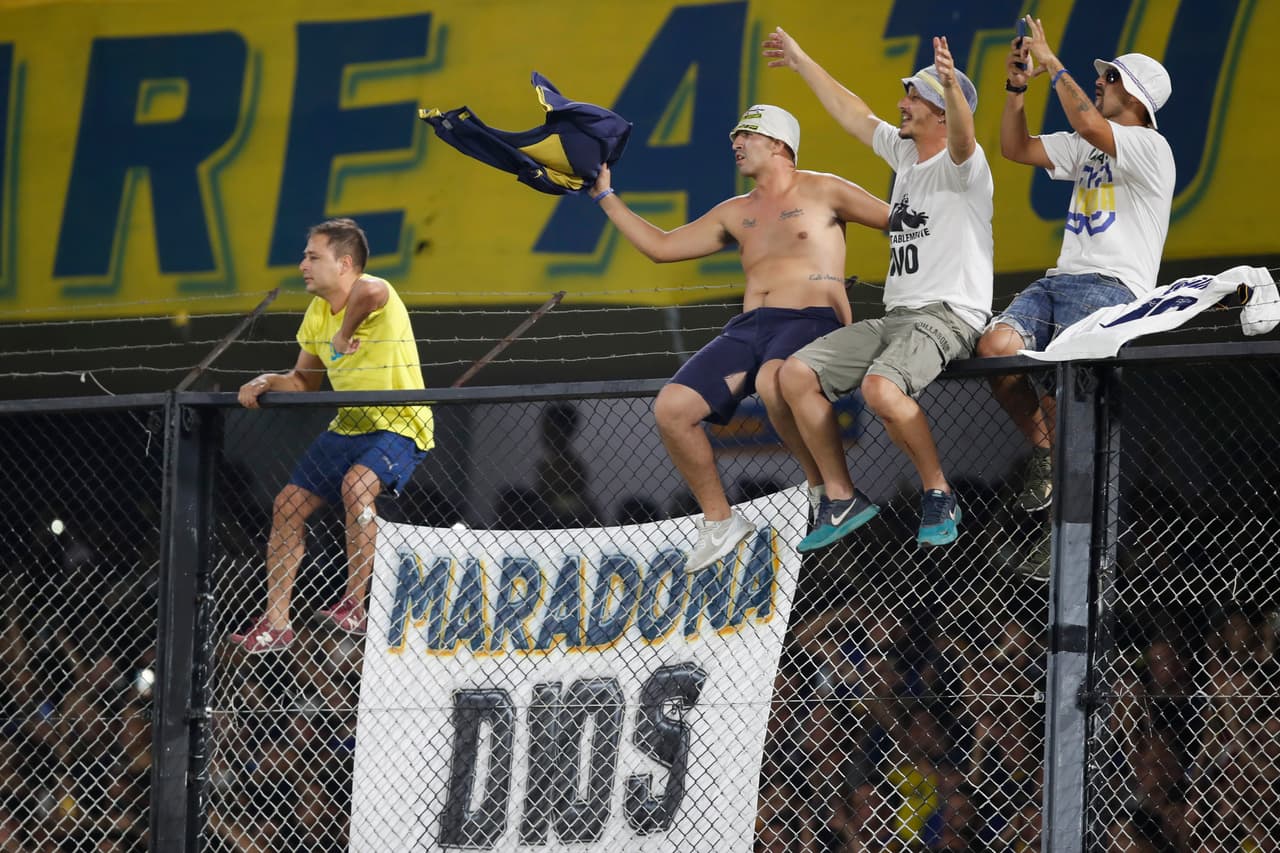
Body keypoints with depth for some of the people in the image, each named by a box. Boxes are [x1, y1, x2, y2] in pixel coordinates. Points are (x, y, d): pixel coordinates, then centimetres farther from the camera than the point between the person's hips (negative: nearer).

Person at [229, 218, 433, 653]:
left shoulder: (372, 294, -21)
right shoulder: (317, 313, 6)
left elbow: (371, 292, -49)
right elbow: (304, 381, 16)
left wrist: (344, 335, -32)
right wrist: (266, 382, -3)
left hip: (399, 428, -9)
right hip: (349, 427, 9)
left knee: (356, 485, -35)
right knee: (288, 505, 2)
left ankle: (354, 606, -27)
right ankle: (275, 624, 9)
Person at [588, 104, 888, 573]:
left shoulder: (821, 192, 6)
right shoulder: (735, 214, 24)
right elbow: (661, 247, 28)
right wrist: (605, 196, 28)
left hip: (812, 321, -6)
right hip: (749, 328, 6)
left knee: (772, 381, -42)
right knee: (671, 408, -15)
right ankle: (719, 522, 2)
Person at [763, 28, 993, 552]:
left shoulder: (962, 164, -8)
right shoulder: (904, 152, 17)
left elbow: (962, 137, -32)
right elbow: (853, 115, 31)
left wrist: (951, 85, -53)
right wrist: (801, 63, 39)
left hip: (948, 316, -9)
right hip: (894, 317, 9)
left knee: (880, 388, -35)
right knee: (796, 374, -5)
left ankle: (940, 498, -17)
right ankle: (842, 499, 1)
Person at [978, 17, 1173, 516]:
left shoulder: (1150, 148, -3)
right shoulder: (1085, 148, 24)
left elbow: (1088, 124, -21)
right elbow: (1015, 148, 27)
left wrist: (1051, 63, -13)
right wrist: (1017, 86, 14)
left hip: (1113, 285, -8)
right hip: (1061, 280, 8)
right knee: (995, 344, -20)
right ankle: (1044, 451, -2)